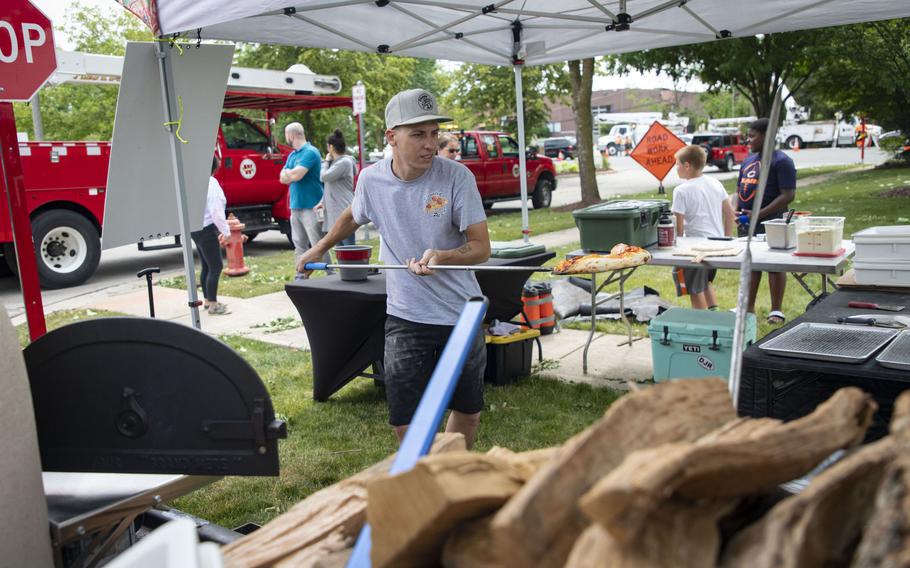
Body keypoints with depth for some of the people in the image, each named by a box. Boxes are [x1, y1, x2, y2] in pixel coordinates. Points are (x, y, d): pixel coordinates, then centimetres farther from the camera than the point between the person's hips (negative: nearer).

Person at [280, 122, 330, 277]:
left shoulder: (310, 152, -9)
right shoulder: (292, 155, 18)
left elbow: (296, 175, -19)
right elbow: (282, 178, 13)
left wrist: (288, 173, 2)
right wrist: (293, 174, -7)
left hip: (310, 207, -9)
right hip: (295, 206, 9)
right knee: (299, 245, 11)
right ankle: (301, 277, 17)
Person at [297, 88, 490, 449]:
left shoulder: (457, 177, -14)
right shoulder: (371, 180, -5)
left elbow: (481, 247, -14)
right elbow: (352, 217, 18)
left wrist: (442, 257, -32)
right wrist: (319, 248, 27)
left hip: (461, 314, 0)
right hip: (405, 317, 1)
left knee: (468, 411, 15)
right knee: (406, 425, -4)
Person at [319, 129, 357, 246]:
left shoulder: (344, 162, -13)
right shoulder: (336, 162, 17)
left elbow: (324, 176, -17)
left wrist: (326, 161, -1)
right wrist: (324, 202, 14)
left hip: (344, 211, -10)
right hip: (335, 212, 10)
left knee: (348, 246, -9)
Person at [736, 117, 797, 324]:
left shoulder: (781, 161, -8)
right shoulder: (748, 160, 15)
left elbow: (788, 195, -15)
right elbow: (739, 190, 22)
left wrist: (759, 213, -20)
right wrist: (736, 210, 2)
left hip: (770, 225, -7)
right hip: (746, 224, 8)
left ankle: (776, 310, 9)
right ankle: (749, 308, 21)